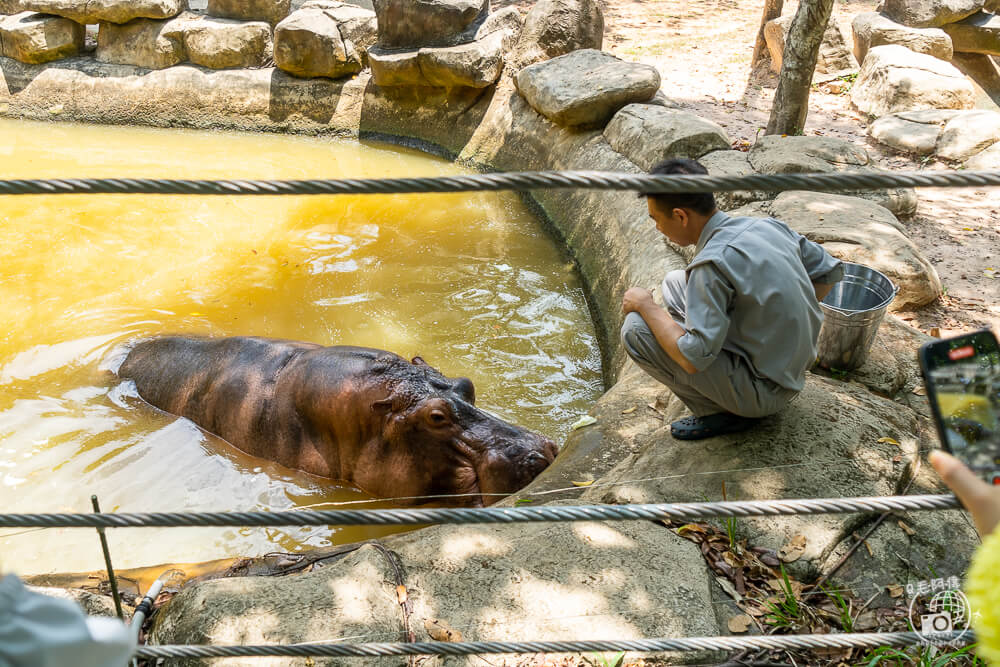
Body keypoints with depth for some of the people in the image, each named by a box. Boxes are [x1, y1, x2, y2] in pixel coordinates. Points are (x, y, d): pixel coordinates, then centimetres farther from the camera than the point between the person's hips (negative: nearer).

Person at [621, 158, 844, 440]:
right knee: (674, 282, 14)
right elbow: (829, 271, 11)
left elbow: (693, 358, -28)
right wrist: (785, 317, 12)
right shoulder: (768, 226, -2)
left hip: (764, 392, -8)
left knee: (635, 329, -14)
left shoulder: (713, 263, -27)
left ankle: (720, 412, -1)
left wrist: (646, 306, -14)